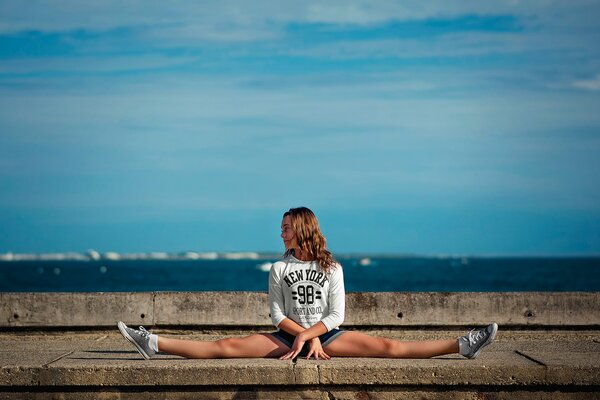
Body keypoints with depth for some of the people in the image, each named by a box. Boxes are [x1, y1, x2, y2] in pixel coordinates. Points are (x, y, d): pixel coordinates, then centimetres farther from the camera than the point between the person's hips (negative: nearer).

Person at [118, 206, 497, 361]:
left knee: (389, 347, -16)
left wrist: (309, 335, -18)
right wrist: (305, 337, -15)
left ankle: (462, 345, -21)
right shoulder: (279, 269, 5)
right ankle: (152, 343, -22)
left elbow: (336, 315, -5)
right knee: (226, 346, -15)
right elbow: (277, 314, -1)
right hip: (289, 335, 1)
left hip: (326, 334, -1)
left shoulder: (332, 267, 1)